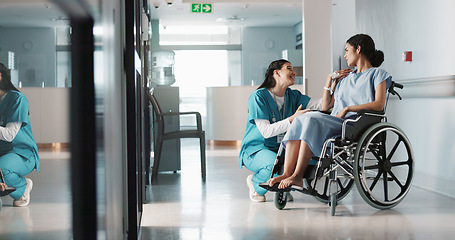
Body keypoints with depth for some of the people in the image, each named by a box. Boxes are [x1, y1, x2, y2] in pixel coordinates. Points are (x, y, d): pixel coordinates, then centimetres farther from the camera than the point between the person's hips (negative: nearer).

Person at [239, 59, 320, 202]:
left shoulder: (293, 96, 6)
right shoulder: (258, 97, -12)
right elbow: (265, 131, -20)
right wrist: (293, 119, -29)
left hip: (282, 148, 6)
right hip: (256, 149, -6)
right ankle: (255, 184, -1)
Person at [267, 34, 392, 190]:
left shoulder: (377, 74, 11)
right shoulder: (346, 77, 32)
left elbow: (379, 105, -7)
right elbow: (325, 106, 26)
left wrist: (347, 108, -13)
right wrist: (329, 80, 19)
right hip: (336, 123, 6)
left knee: (311, 119, -32)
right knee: (299, 120, -24)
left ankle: (297, 176, -36)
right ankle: (286, 174, -36)